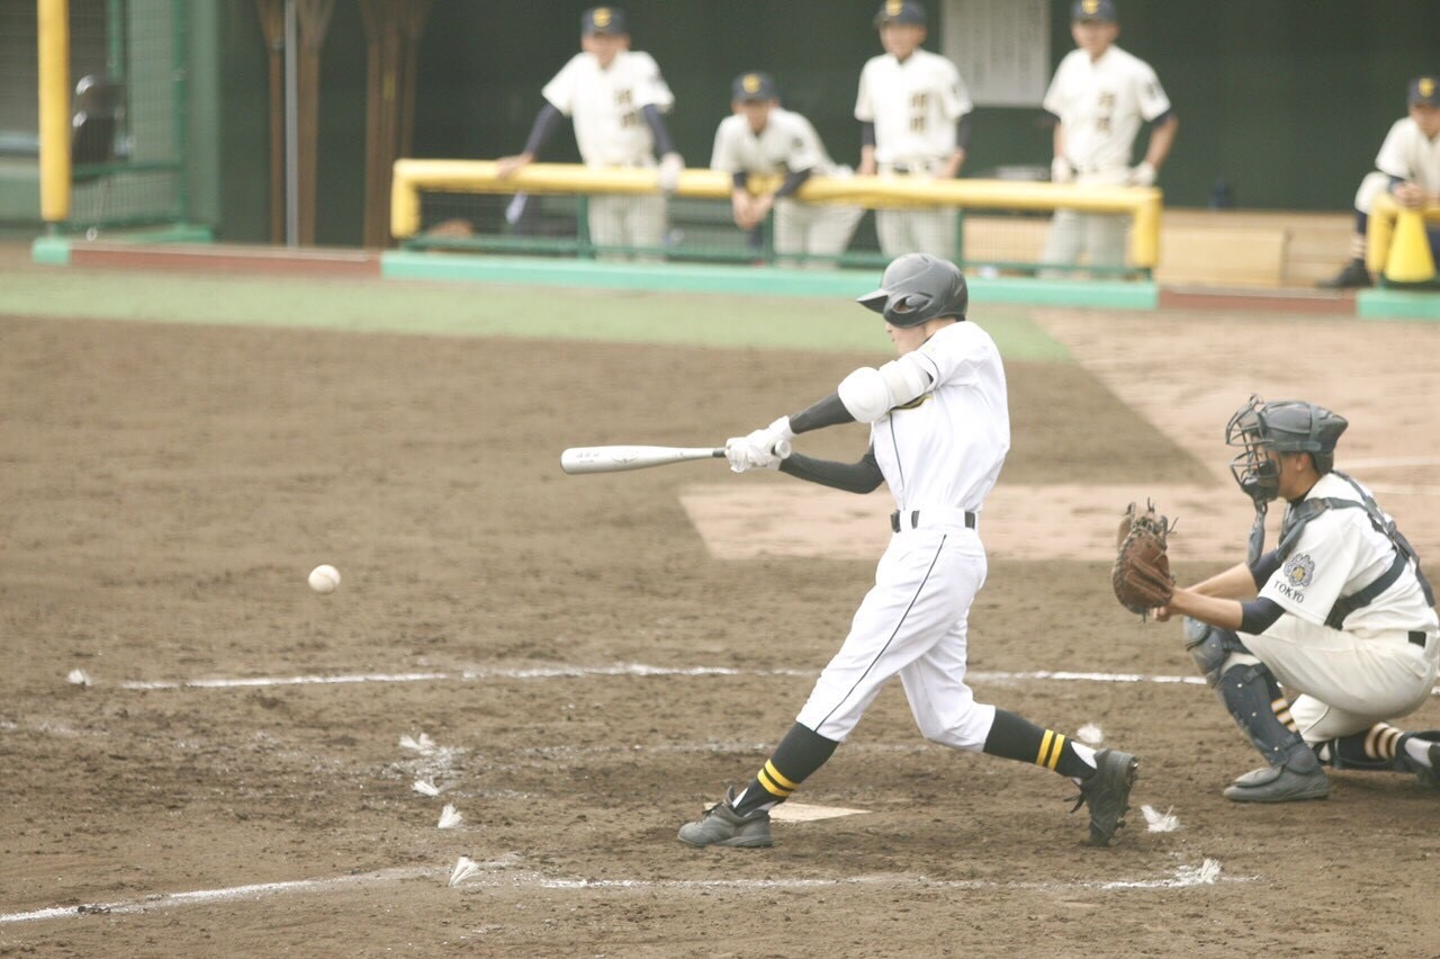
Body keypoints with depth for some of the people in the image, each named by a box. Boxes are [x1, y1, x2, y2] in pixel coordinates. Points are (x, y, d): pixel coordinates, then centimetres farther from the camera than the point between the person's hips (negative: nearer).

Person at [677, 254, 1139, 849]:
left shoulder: (966, 343, -2)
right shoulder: (908, 387, 22)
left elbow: (873, 392, -12)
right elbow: (863, 478, 19)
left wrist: (783, 430, -9)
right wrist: (779, 460, 9)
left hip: (938, 549, -10)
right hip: (921, 551, 10)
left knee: (844, 685, -7)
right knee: (948, 719, 12)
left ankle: (745, 812, -5)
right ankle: (1092, 769, 18)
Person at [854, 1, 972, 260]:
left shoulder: (938, 69, -6)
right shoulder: (874, 70, 10)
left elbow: (963, 121, -5)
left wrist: (951, 167, -14)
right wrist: (868, 160, 6)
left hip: (930, 173, -5)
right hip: (888, 176, 5)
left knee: (935, 256, -10)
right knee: (897, 257, 6)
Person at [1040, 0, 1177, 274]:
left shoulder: (1133, 72, -9)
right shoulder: (1071, 65, 10)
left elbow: (1166, 123, -5)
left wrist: (1149, 170, -10)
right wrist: (1060, 160, 9)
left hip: (1110, 180, -6)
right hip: (1072, 180, 6)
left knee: (1105, 269, -6)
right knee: (1053, 265, 3)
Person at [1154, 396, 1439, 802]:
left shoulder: (1329, 523, -21)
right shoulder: (1328, 492, 7)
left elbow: (1267, 617, -24)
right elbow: (1269, 569, 18)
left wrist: (1180, 602, -28)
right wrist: (1194, 593, 6)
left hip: (1389, 668, -10)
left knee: (1212, 631, -12)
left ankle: (1293, 767, -14)